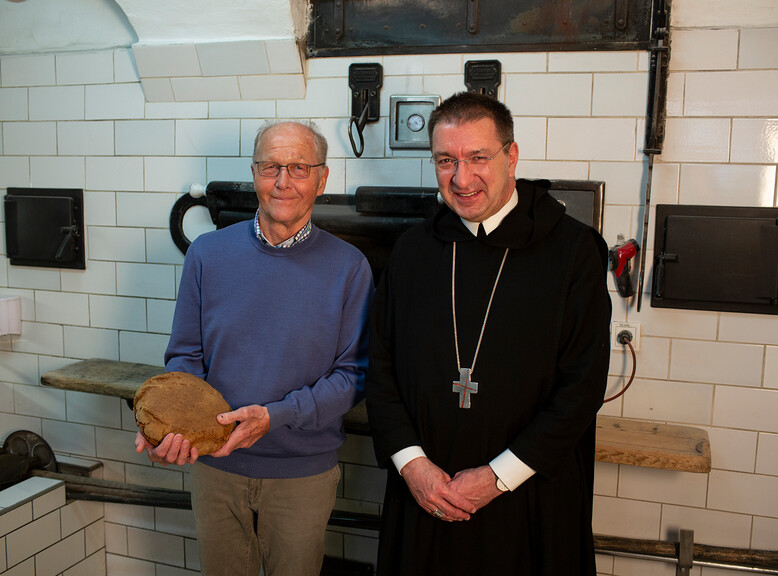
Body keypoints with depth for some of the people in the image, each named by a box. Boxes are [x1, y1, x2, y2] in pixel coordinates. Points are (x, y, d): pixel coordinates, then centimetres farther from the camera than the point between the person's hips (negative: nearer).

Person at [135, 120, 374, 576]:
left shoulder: (347, 266, -10)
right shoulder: (208, 253, -2)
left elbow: (354, 376, -9)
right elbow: (186, 356, 2)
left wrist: (274, 416, -21)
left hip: (304, 472, -1)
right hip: (216, 464, 2)